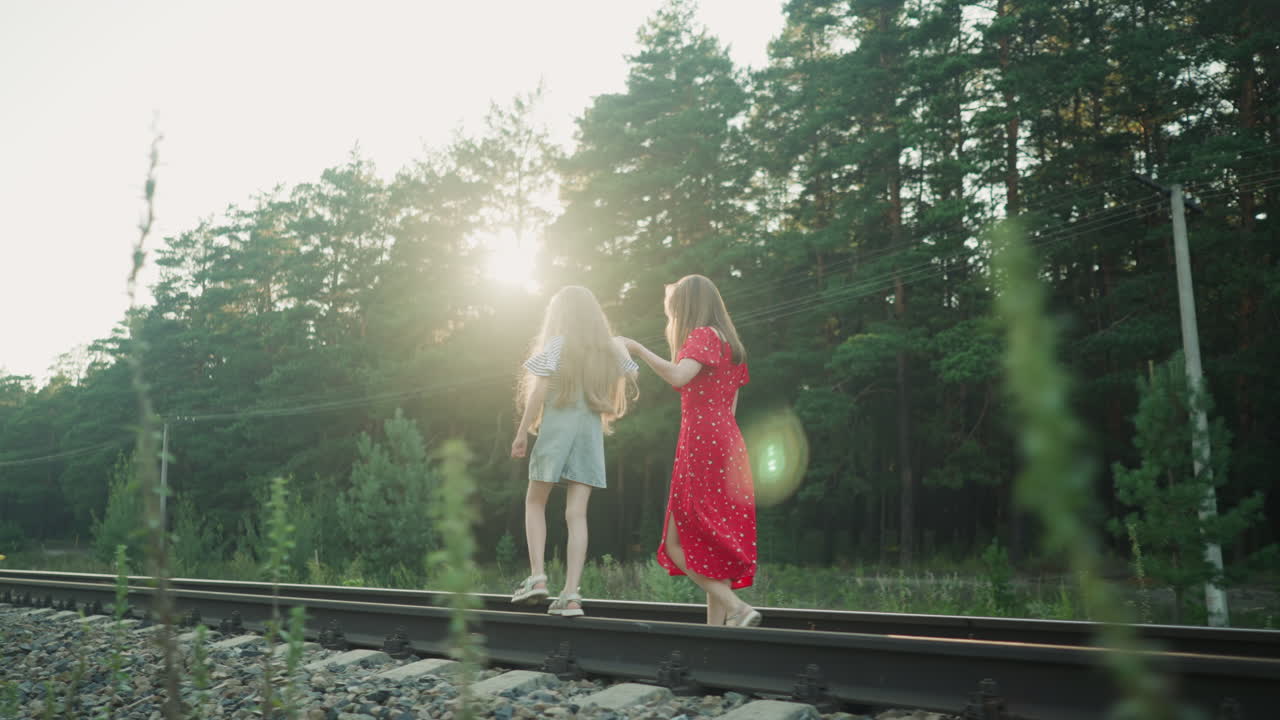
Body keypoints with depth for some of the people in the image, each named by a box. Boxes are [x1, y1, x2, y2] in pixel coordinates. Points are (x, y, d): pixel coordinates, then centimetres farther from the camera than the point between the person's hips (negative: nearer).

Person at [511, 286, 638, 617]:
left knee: (535, 501, 14)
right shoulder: (609, 349, 8)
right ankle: (570, 594, -5)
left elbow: (539, 392, -9)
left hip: (556, 426, -3)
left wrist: (522, 432, -5)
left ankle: (537, 576, 1)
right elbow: (632, 373, 21)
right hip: (590, 432, 3)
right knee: (577, 513, 1)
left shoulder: (557, 344, -4)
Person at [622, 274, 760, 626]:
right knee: (715, 548, 7)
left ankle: (736, 608, -16)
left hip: (702, 445, -9)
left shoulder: (703, 335, -6)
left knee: (678, 545, -7)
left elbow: (678, 376, -24)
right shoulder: (730, 343, 21)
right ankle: (717, 625, 6)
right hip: (728, 446, 9)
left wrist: (638, 348, -16)